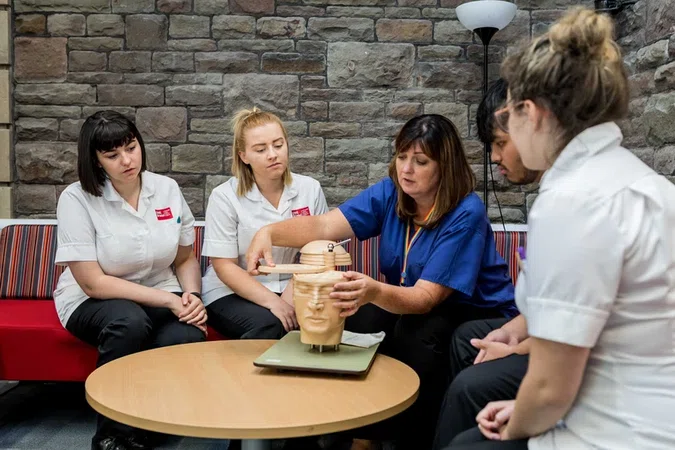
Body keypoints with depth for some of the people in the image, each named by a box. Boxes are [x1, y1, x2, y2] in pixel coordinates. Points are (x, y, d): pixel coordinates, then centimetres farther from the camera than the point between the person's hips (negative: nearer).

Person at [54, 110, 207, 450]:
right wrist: (168, 300, -21)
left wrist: (192, 296, -13)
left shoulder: (167, 189, -1)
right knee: (129, 323, -37)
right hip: (92, 302, -3)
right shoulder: (77, 199, -13)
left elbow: (186, 259, 8)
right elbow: (93, 283, -17)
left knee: (189, 338, -29)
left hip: (161, 298, 3)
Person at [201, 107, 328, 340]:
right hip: (232, 292, -2)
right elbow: (224, 266, -11)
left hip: (292, 288, 3)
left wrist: (293, 291, -18)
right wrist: (272, 301, -22)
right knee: (268, 326, -32)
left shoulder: (310, 189, 0)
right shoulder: (224, 197, -8)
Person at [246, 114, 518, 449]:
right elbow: (324, 227, -20)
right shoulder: (389, 193, -9)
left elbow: (426, 297, -30)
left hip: (478, 313, -5)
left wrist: (375, 292, -50)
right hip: (409, 302, 5)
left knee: (418, 332, -33)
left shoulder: (466, 213, -24)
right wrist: (269, 232, -39)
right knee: (351, 321, -20)